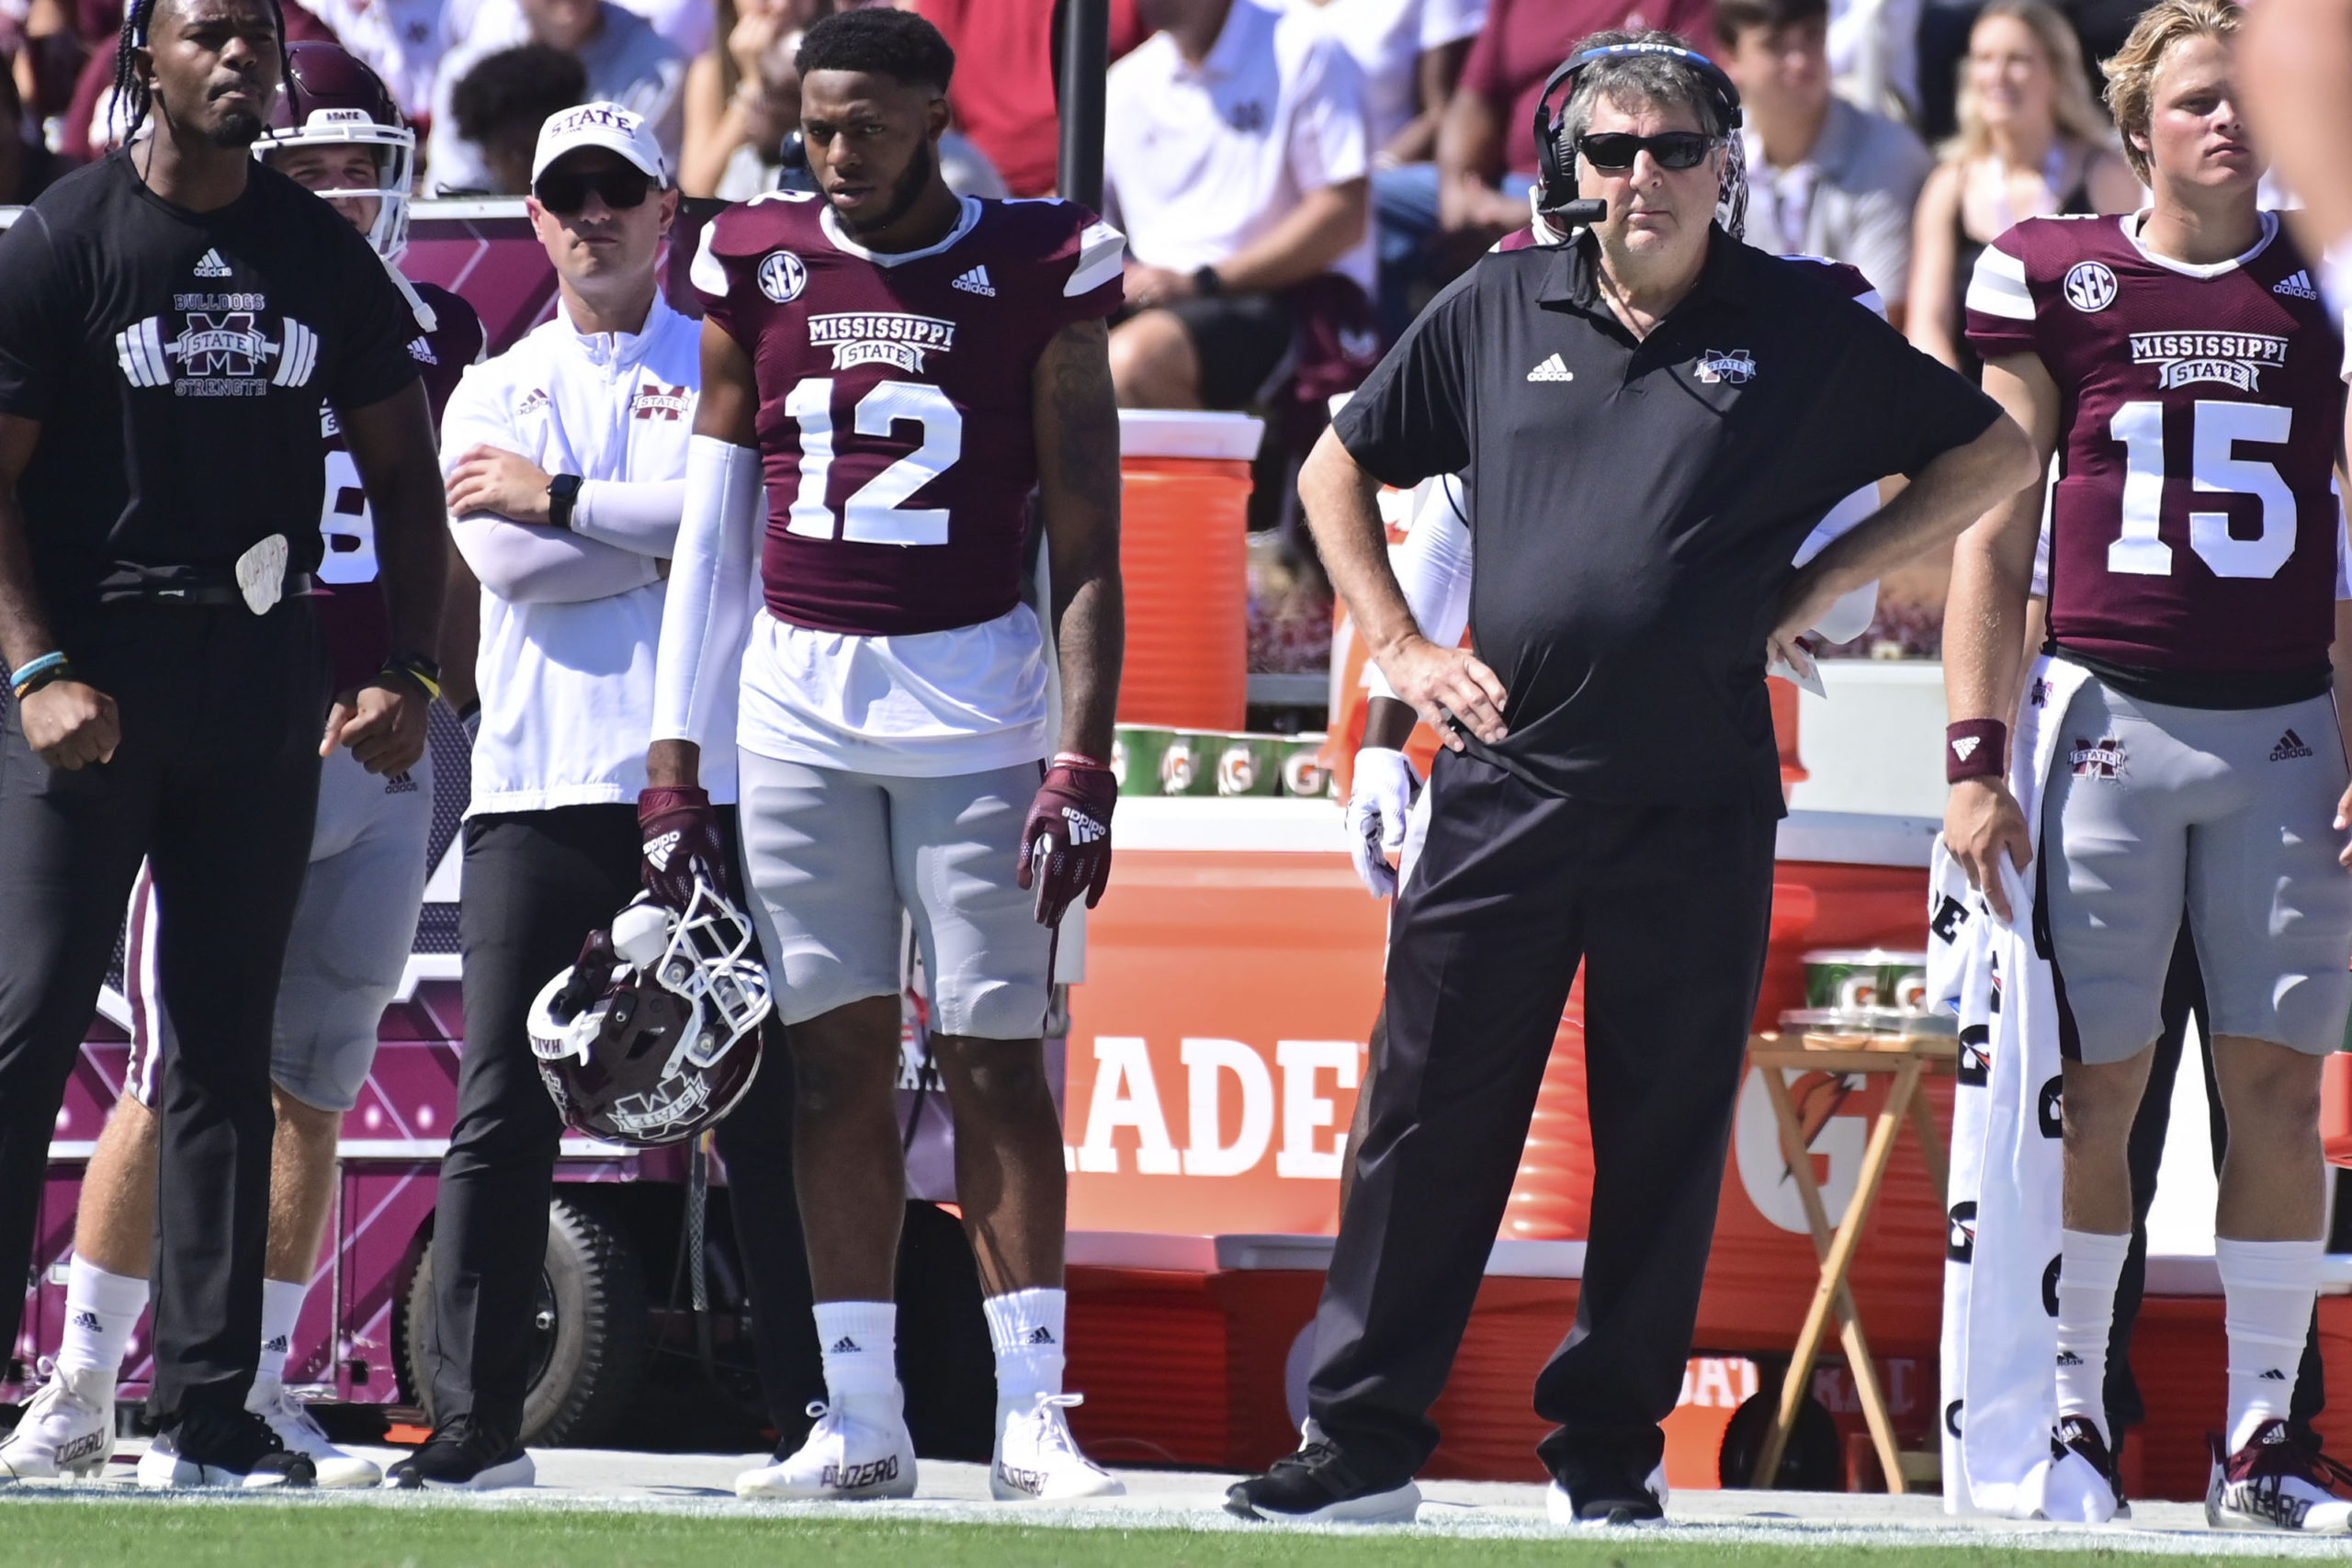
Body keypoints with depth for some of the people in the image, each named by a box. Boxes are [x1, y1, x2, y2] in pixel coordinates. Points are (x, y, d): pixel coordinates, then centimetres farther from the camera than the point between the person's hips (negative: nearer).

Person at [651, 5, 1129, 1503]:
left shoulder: (1037, 274, -2)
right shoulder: (760, 271, 7)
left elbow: (1088, 550, -2)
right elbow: (713, 534, 11)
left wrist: (1084, 762, -9)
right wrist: (676, 769, 8)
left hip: (973, 697, -3)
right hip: (796, 698, 3)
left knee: (997, 1056, -3)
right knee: (839, 1056, 3)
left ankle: (1032, 1408, 1)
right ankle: (859, 1420, 6)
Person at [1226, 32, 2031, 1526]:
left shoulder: (1803, 333, 3)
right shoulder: (1498, 312, 8)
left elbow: (1995, 454, 10)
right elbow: (1340, 469, 19)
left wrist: (1820, 584, 3)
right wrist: (1402, 649, 8)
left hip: (1699, 805, -1)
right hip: (1506, 777, 1)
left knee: (1664, 1140, 4)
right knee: (1430, 1120, 0)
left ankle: (1610, 1450, 14)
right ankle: (1365, 1443, 5)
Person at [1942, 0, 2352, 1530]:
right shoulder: (2055, 278, 3)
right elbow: (1992, 542, 3)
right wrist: (1978, 759, -4)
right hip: (2108, 715, -2)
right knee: (2097, 1083, -1)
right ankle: (2071, 1420, 6)